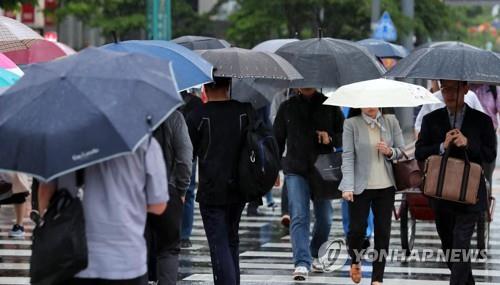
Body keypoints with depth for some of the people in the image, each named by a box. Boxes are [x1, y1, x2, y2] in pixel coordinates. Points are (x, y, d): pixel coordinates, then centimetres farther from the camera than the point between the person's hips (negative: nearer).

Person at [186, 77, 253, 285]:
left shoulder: (198, 115, -8)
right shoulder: (245, 110, 0)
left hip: (211, 191, -4)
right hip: (239, 189, 4)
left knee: (219, 246, -6)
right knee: (232, 241, 20)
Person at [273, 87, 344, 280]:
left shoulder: (329, 106, 6)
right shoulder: (287, 107, 8)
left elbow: (344, 136, 9)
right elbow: (278, 139, 13)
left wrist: (330, 139, -12)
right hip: (296, 170, -1)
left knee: (324, 218, 10)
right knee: (299, 217, -14)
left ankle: (315, 255, 33)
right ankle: (301, 263, -21)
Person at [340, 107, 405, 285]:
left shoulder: (391, 121, 5)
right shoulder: (352, 124, -4)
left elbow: (402, 151, 9)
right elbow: (348, 156, -8)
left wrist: (390, 152, -14)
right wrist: (348, 187, -16)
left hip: (386, 186, 3)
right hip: (361, 187, -2)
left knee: (383, 231, 3)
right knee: (357, 229, -1)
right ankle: (355, 261, 30)